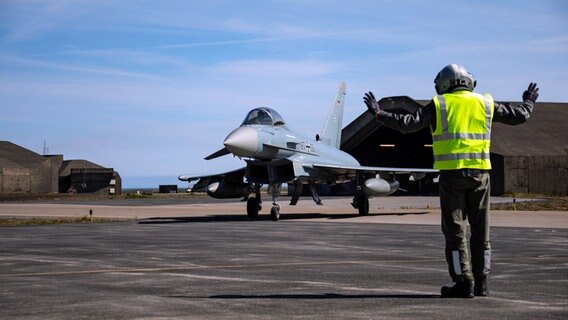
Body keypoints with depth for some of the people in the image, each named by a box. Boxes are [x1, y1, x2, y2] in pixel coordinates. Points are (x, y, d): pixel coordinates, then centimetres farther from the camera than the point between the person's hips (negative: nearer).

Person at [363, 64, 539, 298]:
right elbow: (519, 116, 20)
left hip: (452, 173, -3)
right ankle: (480, 282, 15)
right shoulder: (485, 104, 11)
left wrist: (379, 114, 0)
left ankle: (464, 283, 0)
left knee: (455, 229, 2)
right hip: (479, 172, 3)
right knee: (480, 229, 11)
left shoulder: (439, 105, 1)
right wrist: (529, 102, 41)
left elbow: (409, 123, -9)